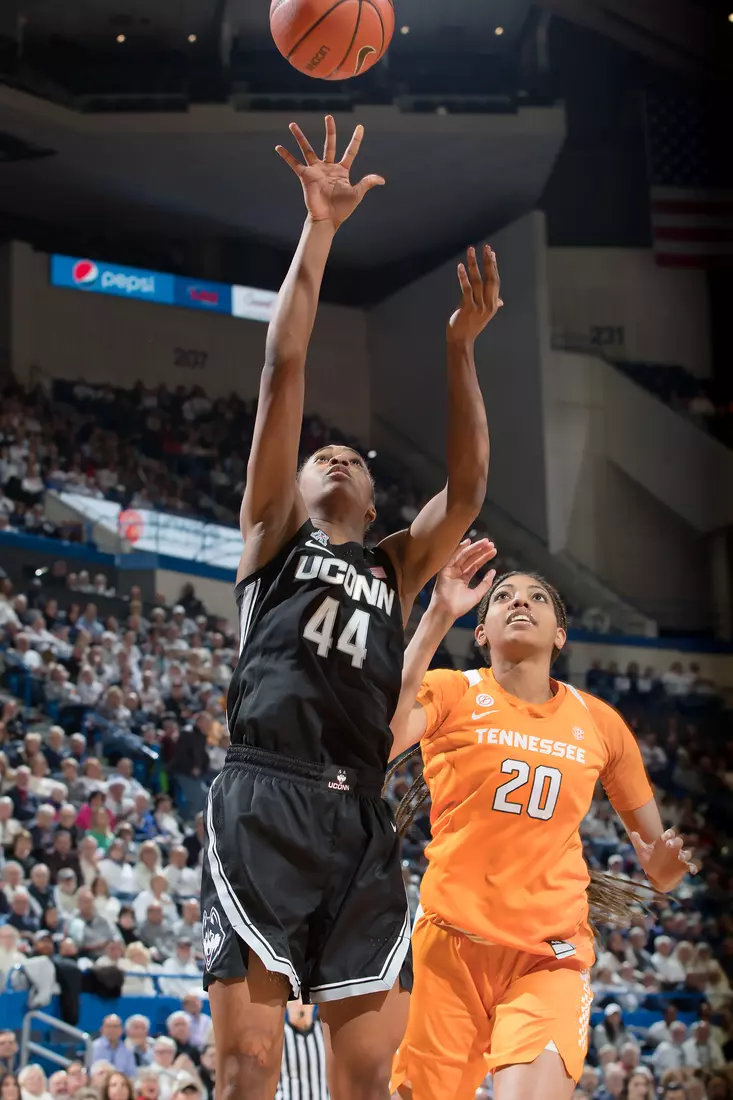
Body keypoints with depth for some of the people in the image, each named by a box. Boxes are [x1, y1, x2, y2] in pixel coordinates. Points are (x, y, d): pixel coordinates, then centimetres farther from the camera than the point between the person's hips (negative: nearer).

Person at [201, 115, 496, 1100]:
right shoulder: (273, 532, 16)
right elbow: (284, 370, 9)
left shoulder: (396, 567, 25)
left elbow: (468, 487, 11)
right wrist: (319, 233, 5)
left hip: (360, 821, 4)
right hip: (265, 802, -4)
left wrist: (460, 352, 6)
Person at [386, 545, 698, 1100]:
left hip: (551, 955, 1)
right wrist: (439, 616, -26)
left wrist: (662, 868, -7)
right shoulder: (452, 692, -1)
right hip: (453, 941, -1)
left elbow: (653, 842, 18)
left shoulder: (600, 722, 7)